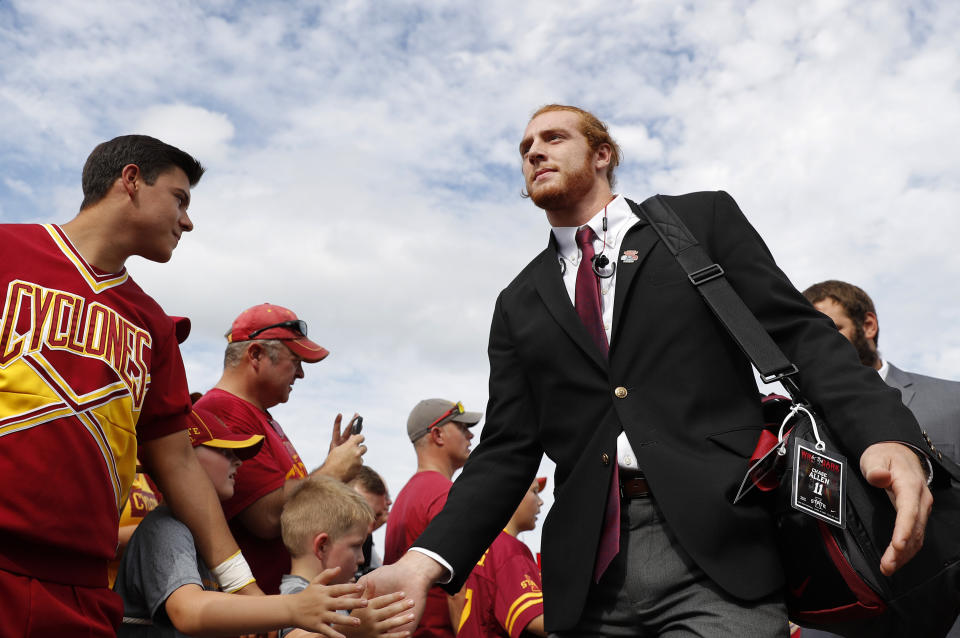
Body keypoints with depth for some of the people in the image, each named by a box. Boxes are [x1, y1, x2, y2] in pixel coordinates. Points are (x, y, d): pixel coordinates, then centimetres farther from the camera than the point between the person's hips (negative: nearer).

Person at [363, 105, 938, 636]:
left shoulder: (704, 219, 10)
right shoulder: (519, 304, 16)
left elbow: (801, 334, 2)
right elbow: (508, 450, 10)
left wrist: (887, 435, -18)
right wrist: (427, 561, -5)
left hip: (719, 552, -2)